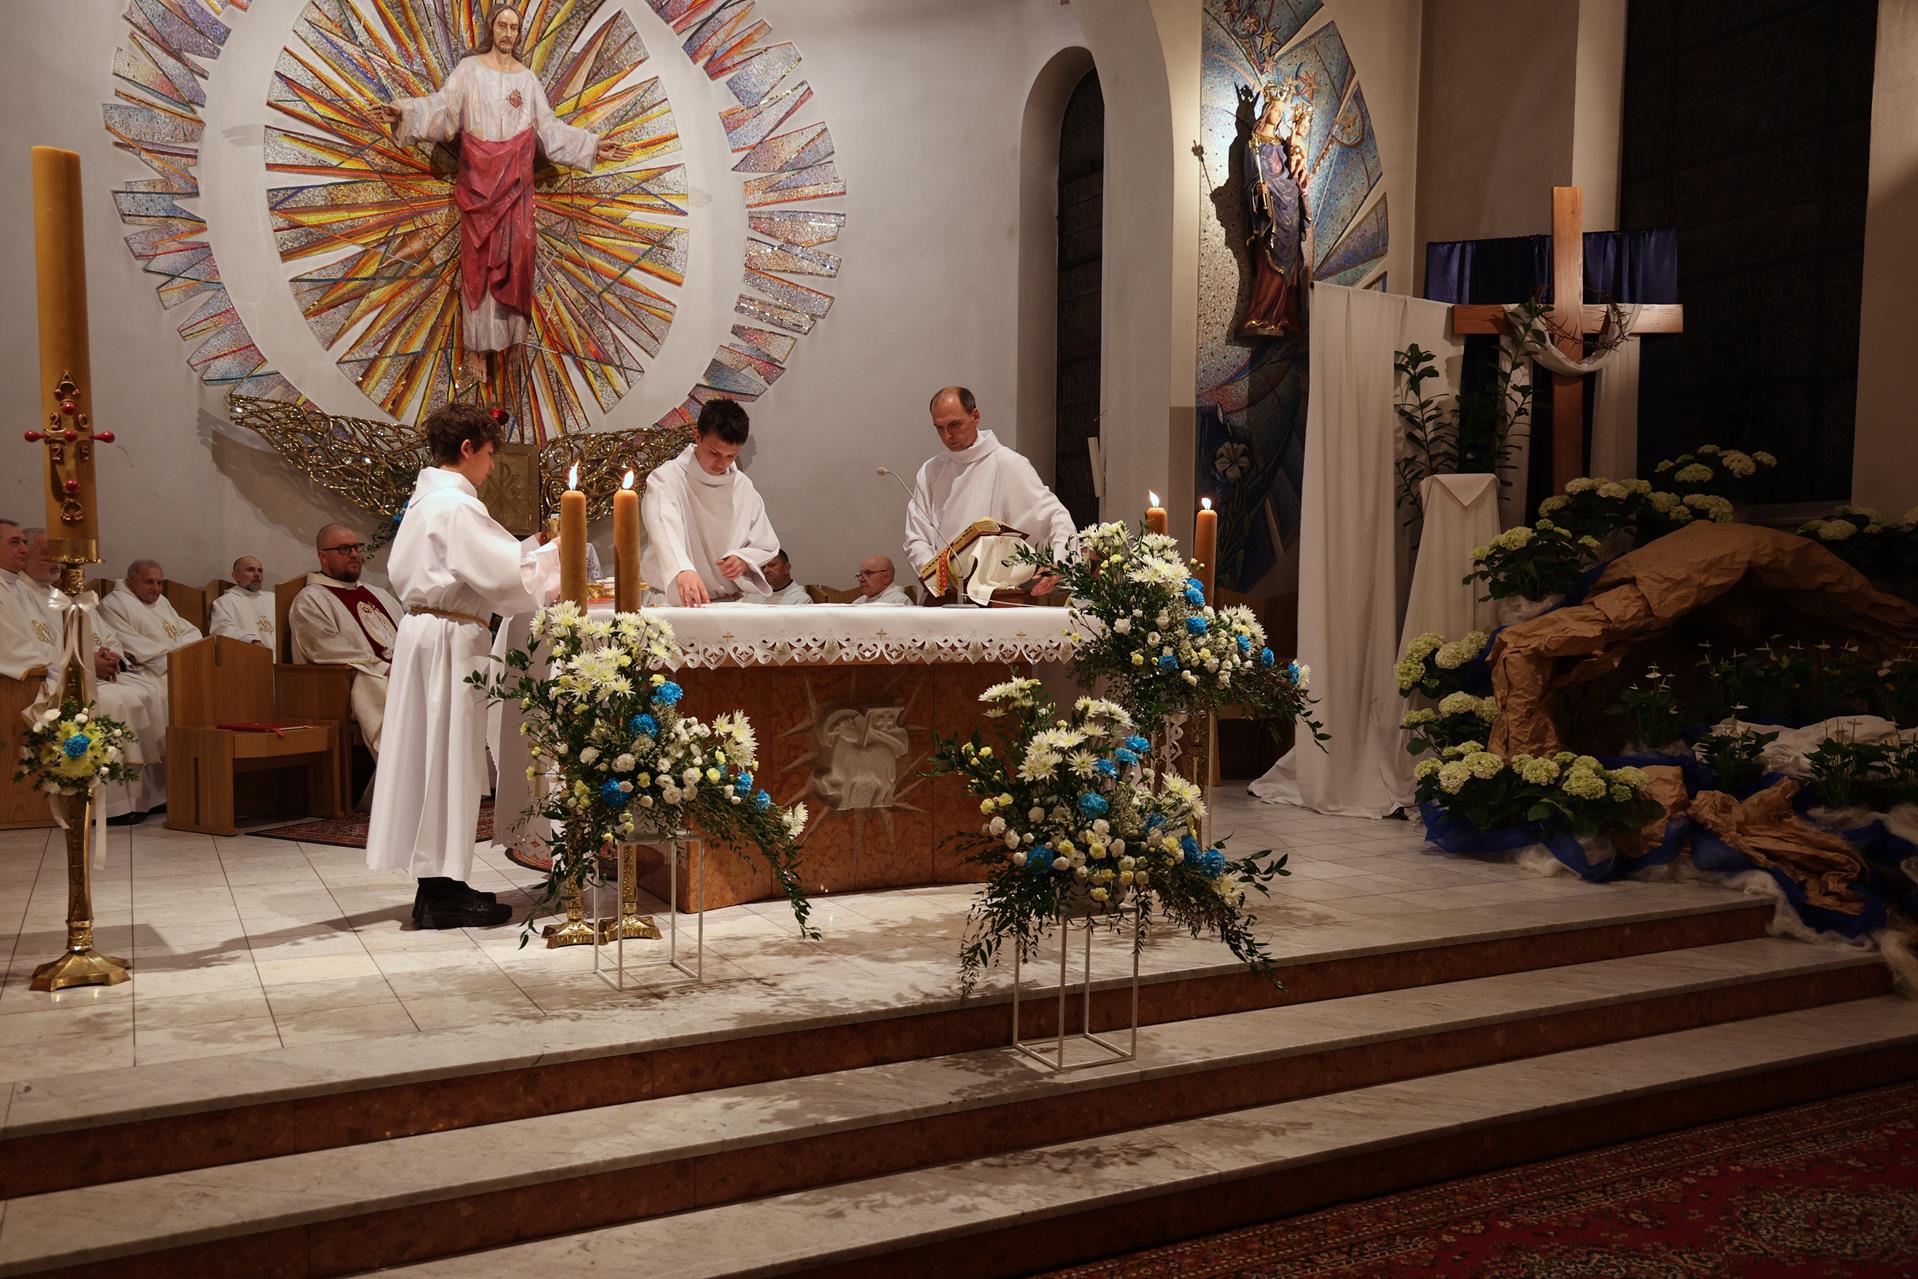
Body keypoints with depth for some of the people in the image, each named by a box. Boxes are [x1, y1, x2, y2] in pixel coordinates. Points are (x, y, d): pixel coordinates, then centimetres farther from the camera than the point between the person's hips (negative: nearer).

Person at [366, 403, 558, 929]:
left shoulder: (427, 498, 16)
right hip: (450, 639, -10)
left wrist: (534, 548, 16)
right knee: (449, 755, -4)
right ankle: (441, 894, 3)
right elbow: (501, 574, -17)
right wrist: (552, 551, -4)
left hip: (423, 627, 10)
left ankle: (436, 885, 19)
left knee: (432, 755, 12)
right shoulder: (458, 505, -15)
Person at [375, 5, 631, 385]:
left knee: (515, 251, 0)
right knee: (479, 257, -3)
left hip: (515, 177, 3)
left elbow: (549, 127, 11)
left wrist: (593, 145, 5)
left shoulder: (527, 76, 11)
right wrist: (404, 110, -26)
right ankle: (477, 345, 1)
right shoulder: (469, 69, 1)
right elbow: (442, 106, -9)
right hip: (480, 174, -3)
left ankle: (509, 329, 13)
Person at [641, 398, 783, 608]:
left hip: (734, 604, 4)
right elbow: (664, 529, -23)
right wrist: (682, 571, -43)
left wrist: (745, 560, -3)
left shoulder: (743, 487, 12)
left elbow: (767, 547, 20)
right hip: (677, 602, -4)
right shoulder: (667, 479, -4)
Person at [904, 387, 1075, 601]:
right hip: (941, 596, 3)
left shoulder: (1008, 464, 0)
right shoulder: (930, 472, 14)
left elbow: (1057, 517, -4)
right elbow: (915, 539, 11)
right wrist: (934, 574, -9)